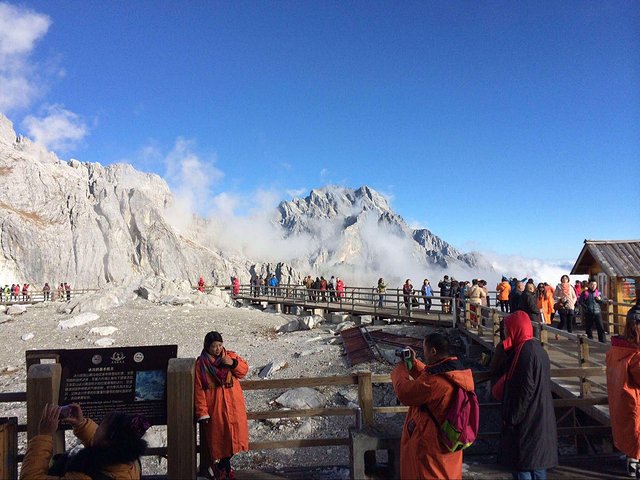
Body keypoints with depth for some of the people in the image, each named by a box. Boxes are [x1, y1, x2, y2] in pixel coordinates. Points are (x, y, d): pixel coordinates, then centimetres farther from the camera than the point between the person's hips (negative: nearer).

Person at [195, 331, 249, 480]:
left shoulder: (230, 356, -2)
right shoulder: (201, 364, -10)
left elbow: (244, 370, 2)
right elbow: (199, 390, -9)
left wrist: (234, 363, -18)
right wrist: (202, 413, -10)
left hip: (233, 405, 3)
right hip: (214, 407, -3)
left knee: (233, 434, 10)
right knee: (218, 436, 5)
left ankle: (222, 465, 32)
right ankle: (225, 466, 28)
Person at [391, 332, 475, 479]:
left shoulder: (435, 380, -32)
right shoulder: (458, 371, -2)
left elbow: (404, 392, -21)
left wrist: (401, 368, -6)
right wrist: (413, 363, 9)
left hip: (431, 445, -8)